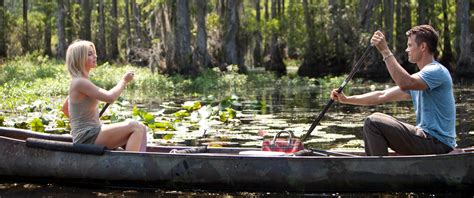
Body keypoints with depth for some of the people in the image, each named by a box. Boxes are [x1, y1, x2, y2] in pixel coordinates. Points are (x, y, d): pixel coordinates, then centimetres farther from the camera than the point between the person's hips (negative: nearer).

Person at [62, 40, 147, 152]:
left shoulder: (77, 82, 17)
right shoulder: (80, 82, -15)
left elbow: (65, 109, 29)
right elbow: (110, 97, -23)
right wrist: (124, 81, -8)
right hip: (87, 137, -10)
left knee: (141, 129, 2)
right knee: (135, 127, -20)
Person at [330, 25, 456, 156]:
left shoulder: (437, 71, -11)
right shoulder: (418, 80, 20)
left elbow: (404, 83, -30)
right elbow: (382, 96, 17)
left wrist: (385, 51, -27)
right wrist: (347, 99, 11)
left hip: (438, 143, -10)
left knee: (373, 122, -15)